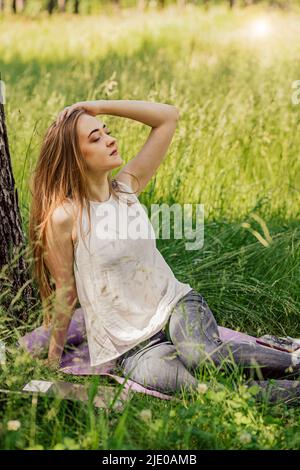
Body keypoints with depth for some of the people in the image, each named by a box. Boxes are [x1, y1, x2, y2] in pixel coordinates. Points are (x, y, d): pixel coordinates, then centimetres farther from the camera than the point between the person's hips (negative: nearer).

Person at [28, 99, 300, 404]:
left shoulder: (126, 186, 4)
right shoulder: (64, 217, -11)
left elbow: (168, 116, 4)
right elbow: (65, 291, -1)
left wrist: (99, 106, -2)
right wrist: (54, 357, 5)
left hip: (175, 304, 4)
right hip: (131, 347, -4)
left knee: (203, 355, -33)